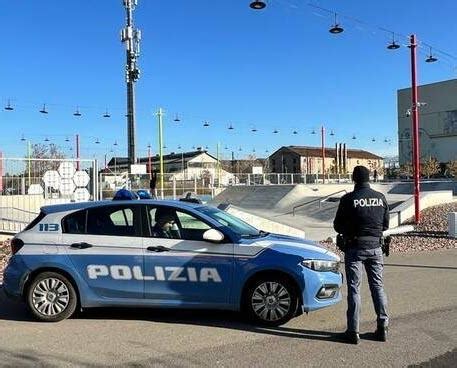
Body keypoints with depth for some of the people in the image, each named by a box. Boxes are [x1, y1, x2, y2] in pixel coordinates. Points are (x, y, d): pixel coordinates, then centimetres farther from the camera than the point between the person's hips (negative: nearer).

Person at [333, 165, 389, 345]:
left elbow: (338, 226, -6)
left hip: (355, 248, -4)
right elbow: (386, 225, 9)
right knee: (377, 286, 14)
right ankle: (382, 327, 18)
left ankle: (353, 331, 6)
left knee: (354, 289, 3)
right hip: (375, 247, 4)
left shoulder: (348, 199, -12)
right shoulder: (381, 198, 1)